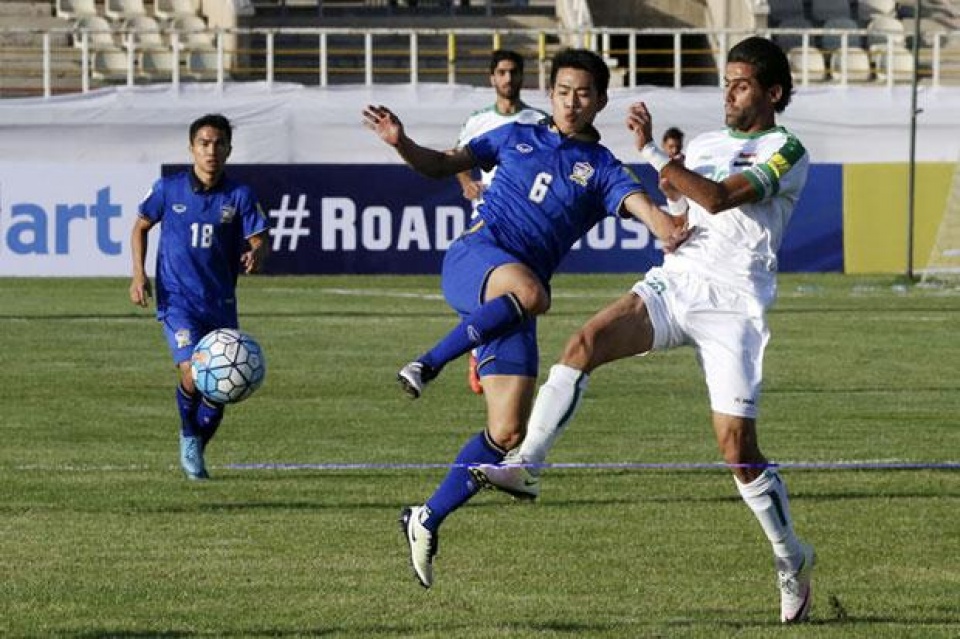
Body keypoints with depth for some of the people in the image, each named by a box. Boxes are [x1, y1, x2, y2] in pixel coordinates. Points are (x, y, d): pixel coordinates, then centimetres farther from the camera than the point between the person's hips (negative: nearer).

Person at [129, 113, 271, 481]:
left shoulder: (239, 196, -2)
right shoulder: (168, 189, -3)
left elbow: (260, 240, -3)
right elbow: (141, 227, 11)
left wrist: (257, 255, -28)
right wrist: (139, 274, 0)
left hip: (221, 302, 2)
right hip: (177, 299, -2)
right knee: (193, 376, -21)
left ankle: (195, 452, 29)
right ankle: (189, 435, 11)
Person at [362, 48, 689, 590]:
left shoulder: (602, 169, 10)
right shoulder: (518, 138, 16)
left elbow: (641, 205, -10)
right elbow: (443, 165, 20)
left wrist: (667, 229, -34)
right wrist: (401, 143, -1)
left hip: (512, 300, 2)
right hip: (473, 259, -2)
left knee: (509, 431, -6)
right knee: (529, 291, -40)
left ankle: (427, 521, 9)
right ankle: (430, 363, -27)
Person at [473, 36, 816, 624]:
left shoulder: (786, 152, -2)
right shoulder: (704, 146, 19)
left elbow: (718, 198, -17)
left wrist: (653, 151, -15)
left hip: (733, 304, -5)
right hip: (673, 284, 5)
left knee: (737, 448, -8)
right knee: (585, 343, -23)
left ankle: (792, 561, 12)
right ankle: (526, 466, -25)